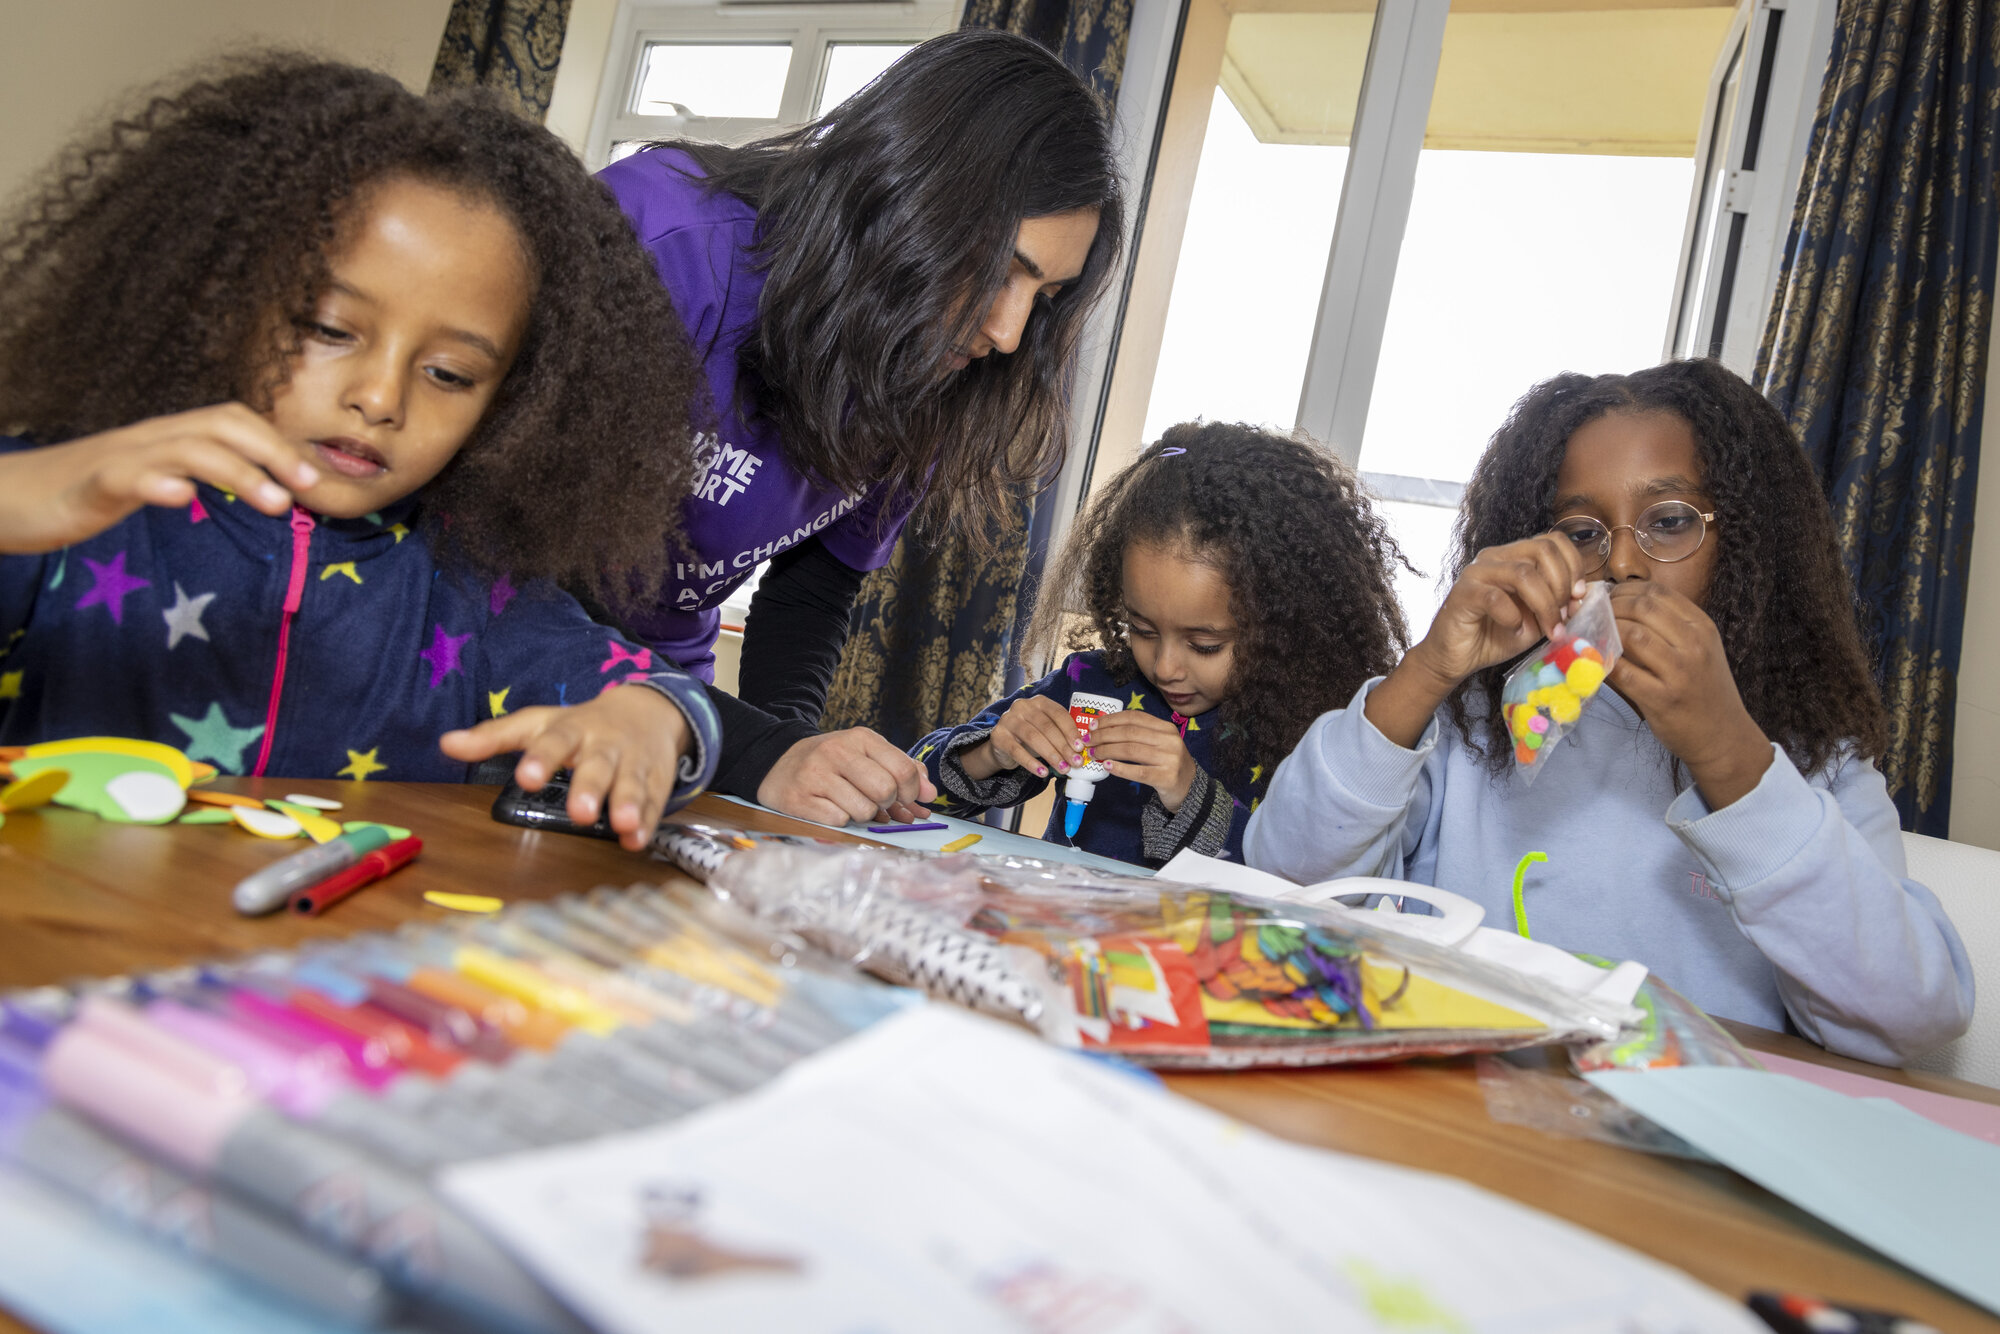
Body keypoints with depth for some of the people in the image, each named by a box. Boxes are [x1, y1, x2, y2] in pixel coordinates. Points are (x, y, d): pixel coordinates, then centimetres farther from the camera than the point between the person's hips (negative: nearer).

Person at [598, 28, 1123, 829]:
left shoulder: (918, 391, -7)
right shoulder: (668, 249, -28)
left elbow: (816, 583, 3)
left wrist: (790, 742, -17)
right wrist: (757, 752, -35)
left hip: (660, 684, 4)